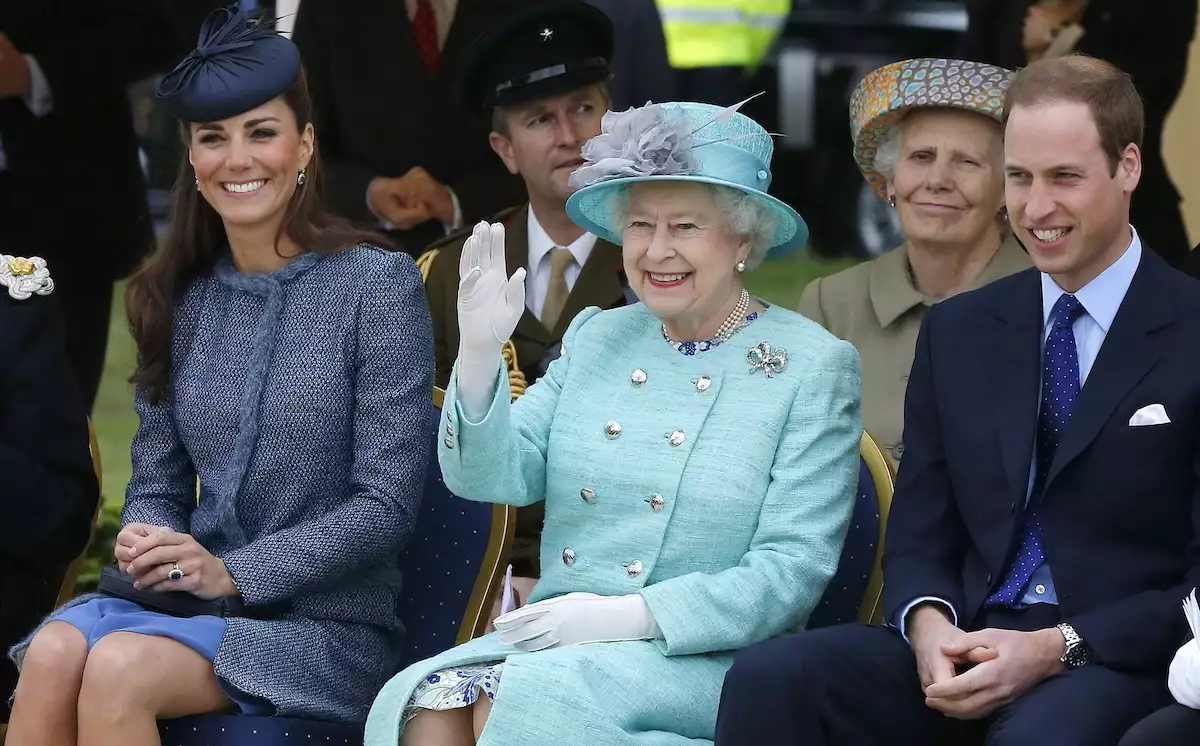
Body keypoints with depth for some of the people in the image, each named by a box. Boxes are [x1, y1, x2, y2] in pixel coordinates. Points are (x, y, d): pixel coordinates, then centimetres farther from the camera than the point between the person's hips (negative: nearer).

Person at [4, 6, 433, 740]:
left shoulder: (378, 285, -3)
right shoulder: (180, 298, 12)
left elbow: (387, 506, -8)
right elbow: (158, 481, 16)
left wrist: (231, 571, -16)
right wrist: (147, 541, -9)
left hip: (327, 624, -4)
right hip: (189, 604, 4)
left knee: (120, 667, -32)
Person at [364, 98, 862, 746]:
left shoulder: (813, 367, 0)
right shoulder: (596, 338, 14)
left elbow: (792, 571, -7)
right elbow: (492, 477, 5)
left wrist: (630, 615, -18)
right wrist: (478, 355, -12)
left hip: (708, 660, -4)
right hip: (553, 639, 4)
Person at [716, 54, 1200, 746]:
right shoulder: (957, 332, 16)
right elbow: (920, 533, 15)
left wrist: (1058, 649, -16)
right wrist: (928, 625, -8)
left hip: (1122, 663, -5)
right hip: (966, 645, 5)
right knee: (768, 680, -23)